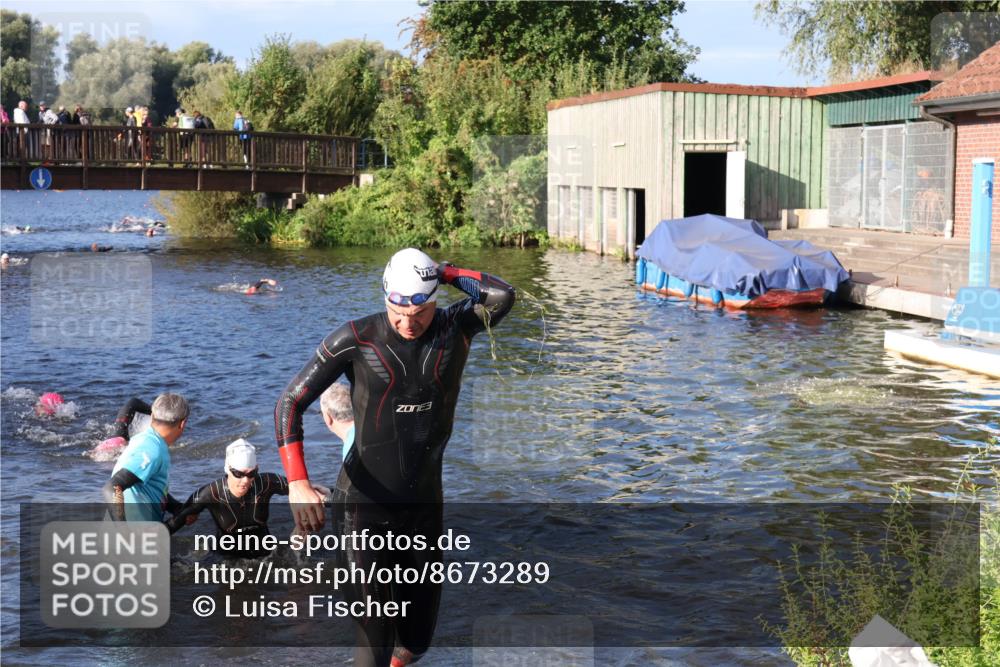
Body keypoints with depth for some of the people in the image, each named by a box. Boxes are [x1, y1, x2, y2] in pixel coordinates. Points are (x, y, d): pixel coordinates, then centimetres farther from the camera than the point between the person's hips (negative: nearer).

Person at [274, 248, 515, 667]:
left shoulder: (456, 328, -4)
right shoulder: (357, 338, -11)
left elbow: (502, 296, -23)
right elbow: (290, 402, -11)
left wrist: (444, 272, -11)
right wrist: (297, 483, -24)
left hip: (424, 504, 3)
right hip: (365, 506, -3)